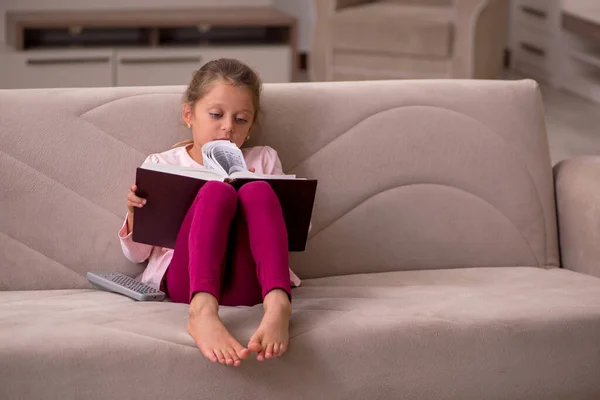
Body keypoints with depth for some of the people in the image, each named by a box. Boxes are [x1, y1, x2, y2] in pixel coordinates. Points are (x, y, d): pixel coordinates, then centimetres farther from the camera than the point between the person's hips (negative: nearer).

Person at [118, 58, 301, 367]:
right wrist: (135, 215, -7)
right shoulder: (162, 164, 17)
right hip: (185, 281, -1)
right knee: (217, 191, -28)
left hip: (247, 282, 1)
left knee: (257, 192, -25)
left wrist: (259, 202, -3)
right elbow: (138, 254, 15)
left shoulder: (264, 161, 21)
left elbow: (293, 234, 17)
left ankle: (278, 305, -48)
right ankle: (202, 312, -53)